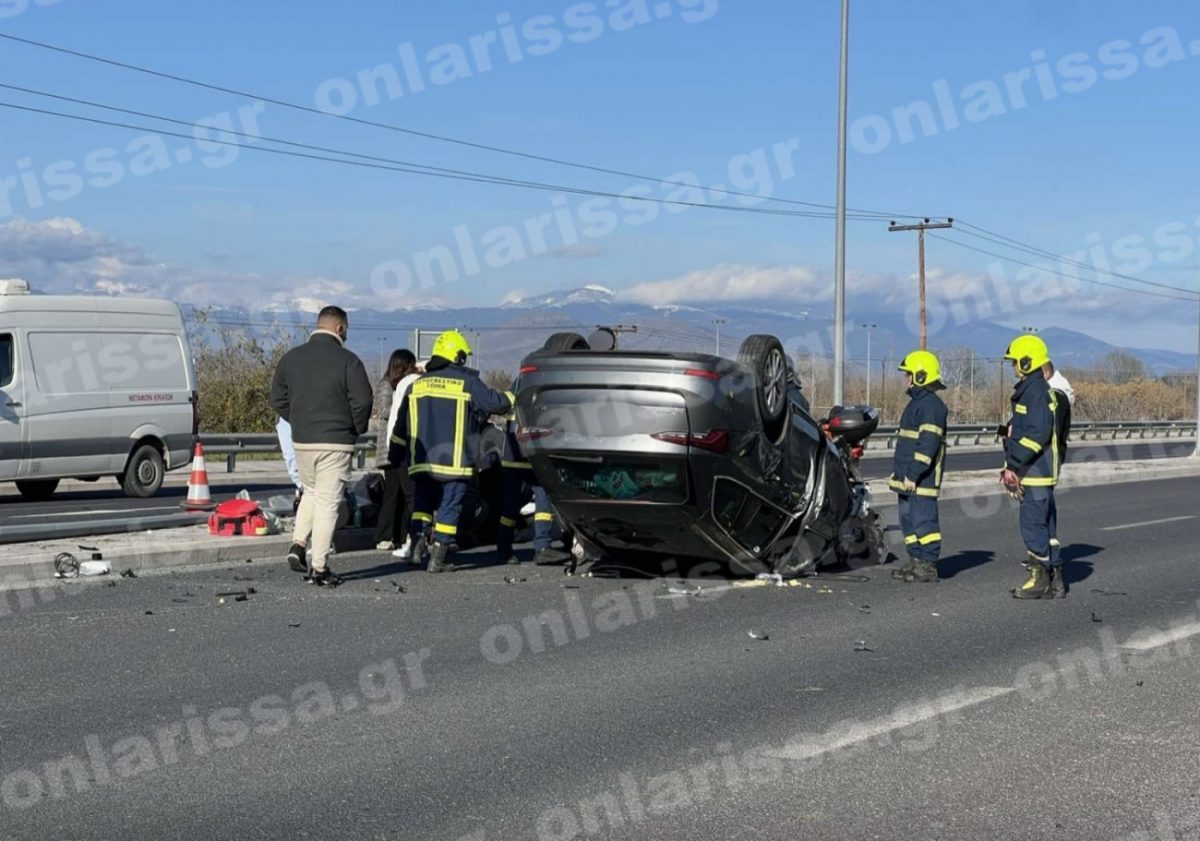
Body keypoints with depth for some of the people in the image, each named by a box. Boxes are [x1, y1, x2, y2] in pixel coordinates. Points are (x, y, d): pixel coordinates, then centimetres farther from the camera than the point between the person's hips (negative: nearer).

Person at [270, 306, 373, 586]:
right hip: (336, 442, -5)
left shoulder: (291, 358, 6)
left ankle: (297, 544, 8)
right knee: (327, 502, 0)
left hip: (301, 440, 5)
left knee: (311, 492, 24)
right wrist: (357, 430, 5)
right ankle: (318, 567, 1)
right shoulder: (347, 361, -10)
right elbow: (362, 401, -13)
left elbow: (278, 398, 9)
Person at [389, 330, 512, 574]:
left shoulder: (416, 385, 12)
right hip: (455, 461, -4)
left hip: (422, 461, 4)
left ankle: (418, 540, -1)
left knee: (423, 501, 19)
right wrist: (511, 399, 20)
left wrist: (395, 456, 22)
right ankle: (438, 559, 0)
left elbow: (401, 425, 15)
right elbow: (496, 403, -2)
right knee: (450, 507, 1)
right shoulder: (467, 383, -4)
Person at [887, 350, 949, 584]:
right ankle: (915, 561, 20)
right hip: (907, 479, 10)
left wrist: (913, 474, -23)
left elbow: (928, 445, -21)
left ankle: (928, 565, -4)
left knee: (924, 521, -7)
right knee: (908, 520, 14)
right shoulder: (917, 402, 19)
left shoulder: (931, 405, -14)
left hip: (922, 479, -10)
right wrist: (899, 473, 24)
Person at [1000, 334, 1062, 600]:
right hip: (1035, 473, 10)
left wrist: (1013, 465, -21)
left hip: (1037, 473, -10)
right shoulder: (1029, 390, 18)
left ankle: (1040, 580, -2)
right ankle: (1053, 578, 17)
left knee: (1033, 525, -7)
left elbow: (1037, 435, -23)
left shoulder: (1037, 392, -15)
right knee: (1045, 526, 12)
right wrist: (1013, 467, 19)